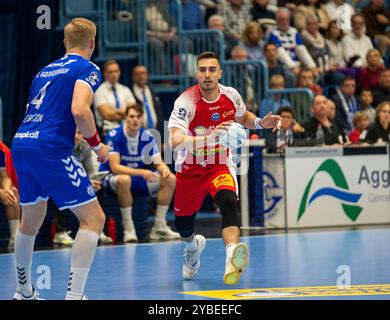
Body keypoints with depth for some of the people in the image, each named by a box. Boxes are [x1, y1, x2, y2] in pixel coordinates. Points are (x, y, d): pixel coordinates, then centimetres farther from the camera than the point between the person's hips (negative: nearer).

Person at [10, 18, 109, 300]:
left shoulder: (45, 71, 22)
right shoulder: (87, 69, 0)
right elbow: (79, 110, -16)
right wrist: (97, 144, -2)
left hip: (21, 145, 8)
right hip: (50, 150, -8)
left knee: (31, 222, 24)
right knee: (93, 218, -3)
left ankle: (24, 292, 37)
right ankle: (74, 295, -13)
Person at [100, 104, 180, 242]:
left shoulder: (148, 136, -4)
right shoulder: (114, 136, -18)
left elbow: (159, 163, -2)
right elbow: (115, 167, -25)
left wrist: (165, 170, -27)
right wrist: (141, 172, -38)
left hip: (138, 179, 5)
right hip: (112, 179, -5)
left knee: (170, 179, -12)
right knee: (124, 179, -40)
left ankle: (159, 227, -7)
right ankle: (128, 229, -29)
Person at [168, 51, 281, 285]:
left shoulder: (231, 96, -10)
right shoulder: (186, 102, -25)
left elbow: (243, 117, 16)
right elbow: (175, 141, -39)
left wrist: (261, 123, -5)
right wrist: (208, 138, -53)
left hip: (220, 164, 1)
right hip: (190, 168, -1)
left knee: (228, 201, -31)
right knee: (183, 225, 11)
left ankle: (232, 259, -50)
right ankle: (194, 246, 51)